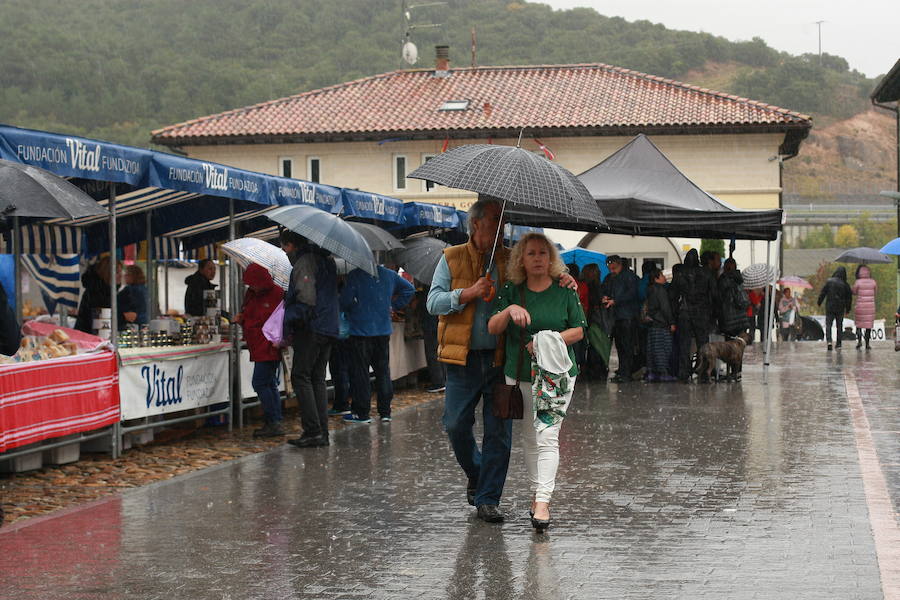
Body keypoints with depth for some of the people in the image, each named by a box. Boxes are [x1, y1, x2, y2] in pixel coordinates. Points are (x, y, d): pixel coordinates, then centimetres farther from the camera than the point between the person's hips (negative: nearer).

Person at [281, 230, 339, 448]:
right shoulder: (326, 260, 19)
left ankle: (313, 431, -13)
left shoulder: (304, 262, -10)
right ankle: (322, 433, 9)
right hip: (329, 328, 9)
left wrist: (290, 323, -13)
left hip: (310, 329, -9)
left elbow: (306, 299, -19)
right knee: (318, 379, 11)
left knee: (301, 377, -6)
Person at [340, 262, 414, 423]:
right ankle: (385, 412, 13)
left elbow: (345, 301, -14)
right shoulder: (390, 274, 5)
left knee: (360, 372, 2)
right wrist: (393, 306, 13)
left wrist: (349, 310, 8)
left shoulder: (355, 275, -13)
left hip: (361, 330, -5)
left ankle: (361, 413, 3)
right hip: (384, 330, 5)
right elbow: (409, 289, 13)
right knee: (383, 370, 12)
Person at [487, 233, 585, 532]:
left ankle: (543, 501, -16)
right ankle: (536, 491, 25)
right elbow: (493, 328, -1)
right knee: (528, 437, 11)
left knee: (547, 435, -12)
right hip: (519, 373, 3)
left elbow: (579, 329, 2)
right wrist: (509, 311, -21)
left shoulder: (565, 290, 0)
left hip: (556, 373, -3)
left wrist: (549, 341, -13)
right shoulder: (512, 291, 4)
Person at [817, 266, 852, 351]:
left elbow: (823, 293, -4)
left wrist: (819, 303, 10)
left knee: (828, 324, 2)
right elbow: (849, 298, 5)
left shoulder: (829, 281, -7)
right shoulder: (845, 285, -2)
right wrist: (848, 309, 16)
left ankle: (829, 341, -18)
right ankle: (838, 344, 13)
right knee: (839, 325, 13)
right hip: (840, 308, 2)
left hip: (830, 307, -2)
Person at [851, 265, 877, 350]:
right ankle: (867, 343, 7)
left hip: (860, 305, -2)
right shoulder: (873, 282, -1)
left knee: (859, 323, 13)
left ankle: (859, 340, -4)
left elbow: (853, 292, 1)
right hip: (871, 306, 2)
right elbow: (876, 292, 11)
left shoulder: (857, 282, -9)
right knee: (869, 324, 9)